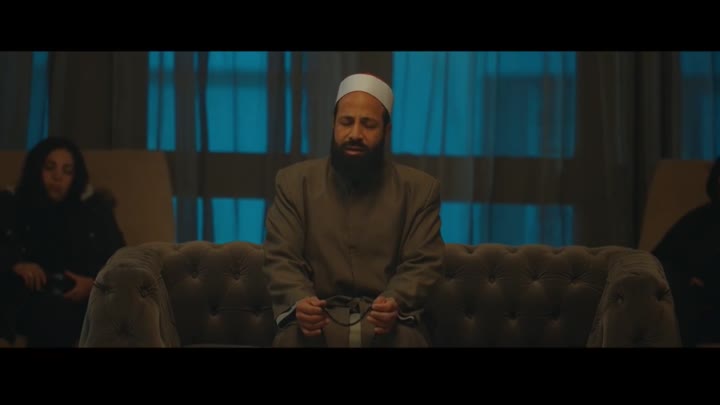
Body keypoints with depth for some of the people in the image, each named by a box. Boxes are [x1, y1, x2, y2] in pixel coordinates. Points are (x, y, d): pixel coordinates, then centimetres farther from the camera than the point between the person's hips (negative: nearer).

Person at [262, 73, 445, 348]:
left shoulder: (420, 189, 10)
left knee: (406, 337, -33)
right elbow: (281, 259, 2)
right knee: (293, 336, -33)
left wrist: (395, 303, -20)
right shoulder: (294, 182, 9)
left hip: (388, 323, 0)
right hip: (316, 320, 0)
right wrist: (300, 302, -20)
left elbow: (423, 264, 2)